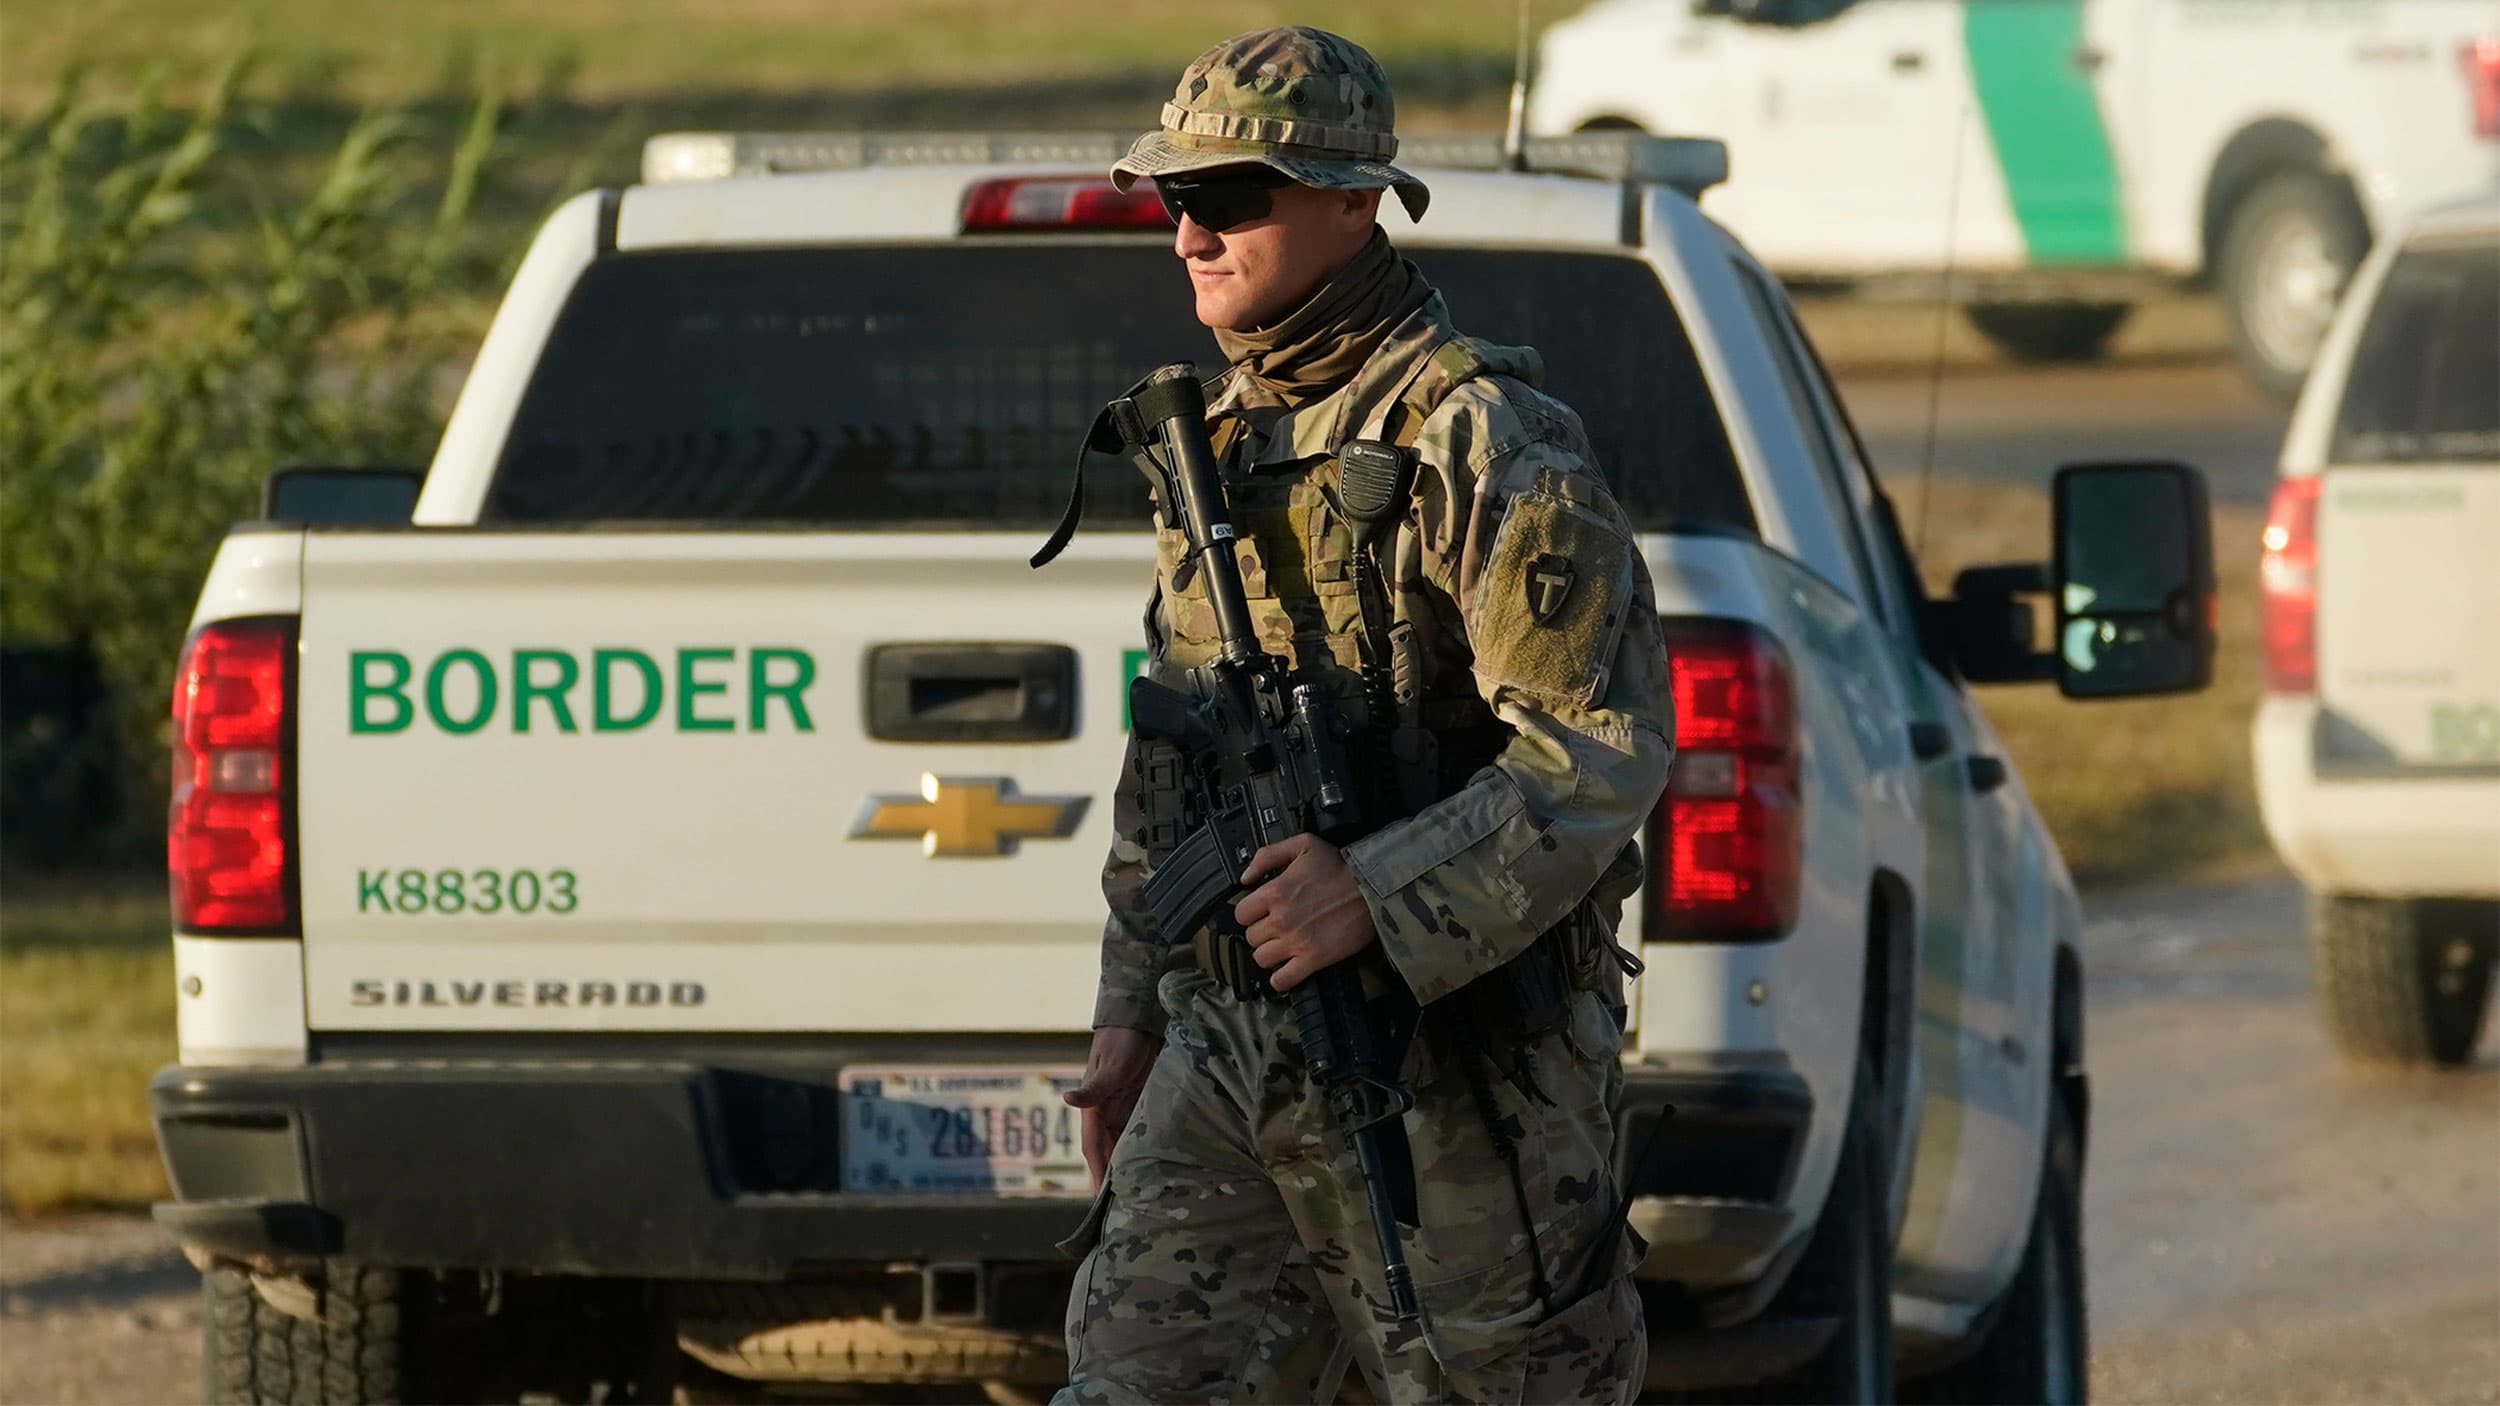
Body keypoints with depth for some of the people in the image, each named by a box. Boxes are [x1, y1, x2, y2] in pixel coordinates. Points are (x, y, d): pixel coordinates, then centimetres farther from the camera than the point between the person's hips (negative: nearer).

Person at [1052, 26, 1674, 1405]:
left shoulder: (1479, 440, -13)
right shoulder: (1222, 435, 13)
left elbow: (1603, 747, -20)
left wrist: (1380, 896, -28)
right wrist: (1133, 1004, 18)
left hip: (1452, 1061, -7)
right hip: (1232, 1052, 8)